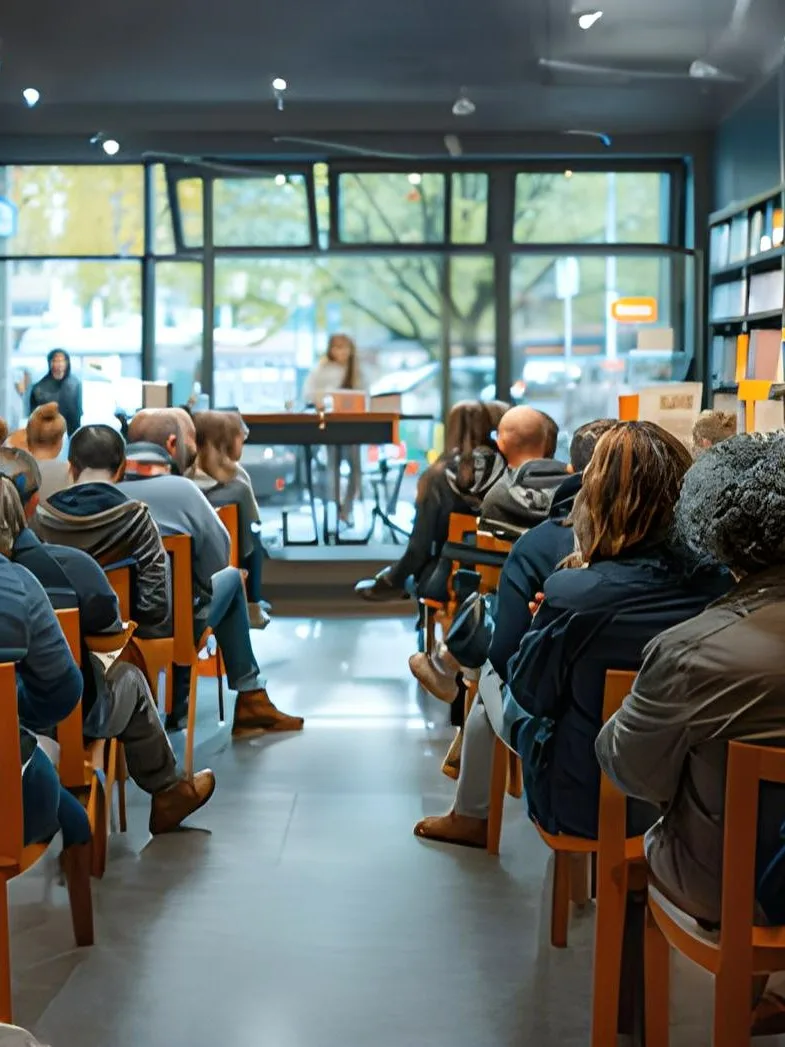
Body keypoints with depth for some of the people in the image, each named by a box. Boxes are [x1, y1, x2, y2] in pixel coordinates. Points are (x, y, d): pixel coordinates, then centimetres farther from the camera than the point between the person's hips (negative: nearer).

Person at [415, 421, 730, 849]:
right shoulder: (720, 586, -16)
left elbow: (528, 692, -12)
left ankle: (472, 817, 44)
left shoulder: (573, 593, -29)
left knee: (492, 677, 23)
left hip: (584, 803, -4)